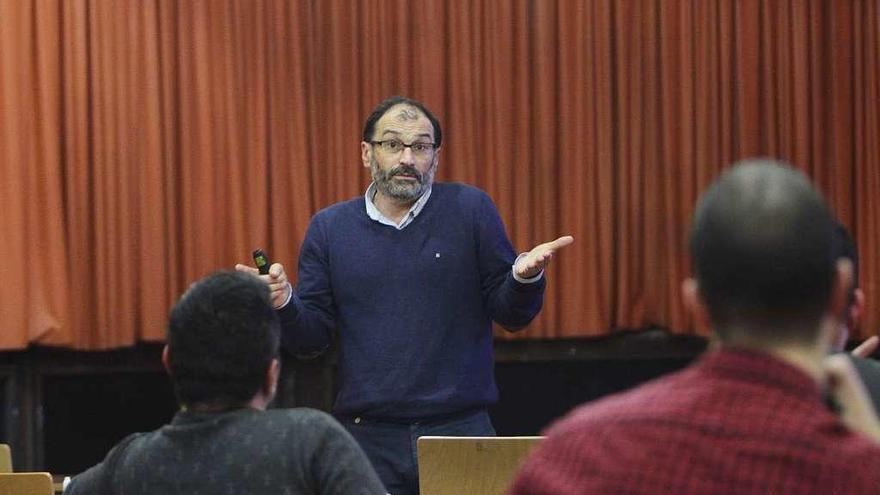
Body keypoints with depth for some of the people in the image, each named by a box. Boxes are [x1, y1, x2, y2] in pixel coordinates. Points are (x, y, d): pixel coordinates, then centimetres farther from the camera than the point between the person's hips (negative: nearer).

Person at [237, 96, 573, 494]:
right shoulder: (329, 228, 8)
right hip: (369, 439, 1)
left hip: (459, 430, -1)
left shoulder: (470, 210, 3)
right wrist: (284, 304, -14)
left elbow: (510, 314, 2)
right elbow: (312, 338, 6)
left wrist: (525, 277, -18)